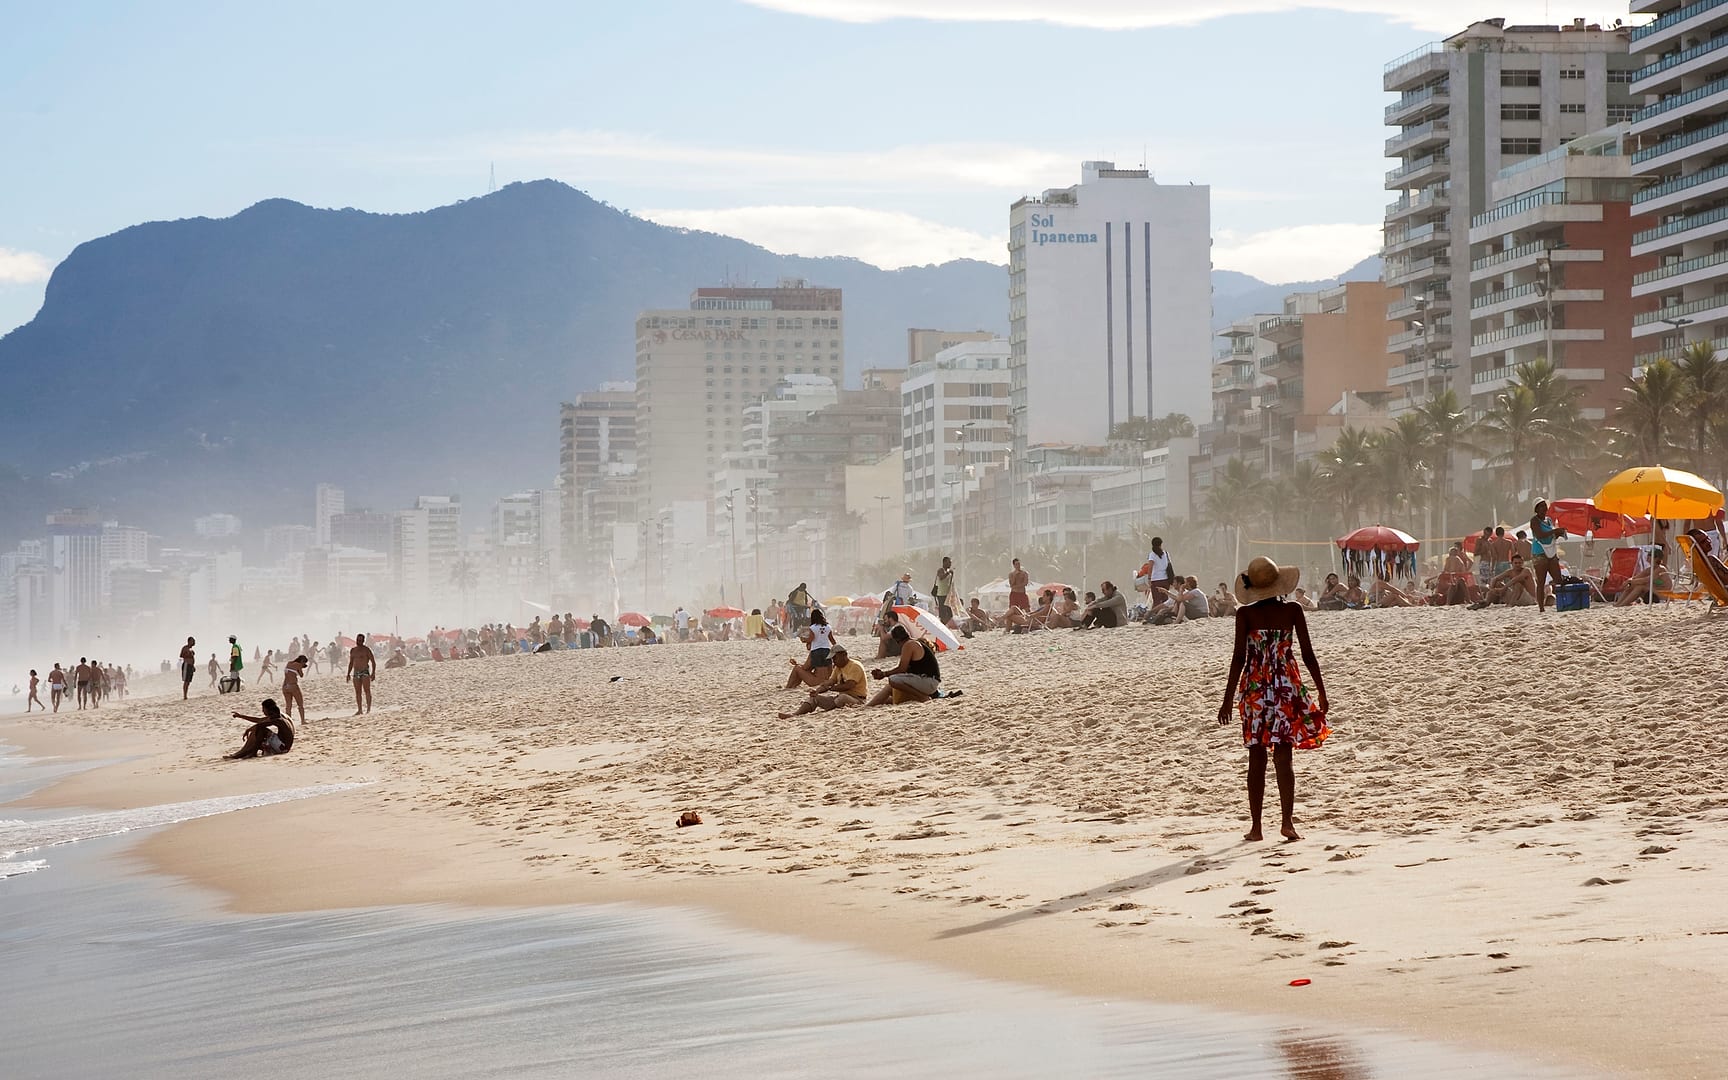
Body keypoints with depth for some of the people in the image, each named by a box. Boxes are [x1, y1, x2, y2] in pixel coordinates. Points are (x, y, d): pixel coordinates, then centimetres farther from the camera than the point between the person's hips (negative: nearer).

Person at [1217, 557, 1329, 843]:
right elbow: (1308, 654, 0)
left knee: (1257, 760, 7)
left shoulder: (1245, 614, -4)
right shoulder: (1292, 611, -2)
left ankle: (1256, 827, 9)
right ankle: (1286, 820, -11)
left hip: (1255, 688, 0)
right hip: (1287, 686, 0)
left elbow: (1239, 657, -6)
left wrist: (1228, 699, -2)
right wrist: (1321, 690, 10)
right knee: (1283, 757, 3)